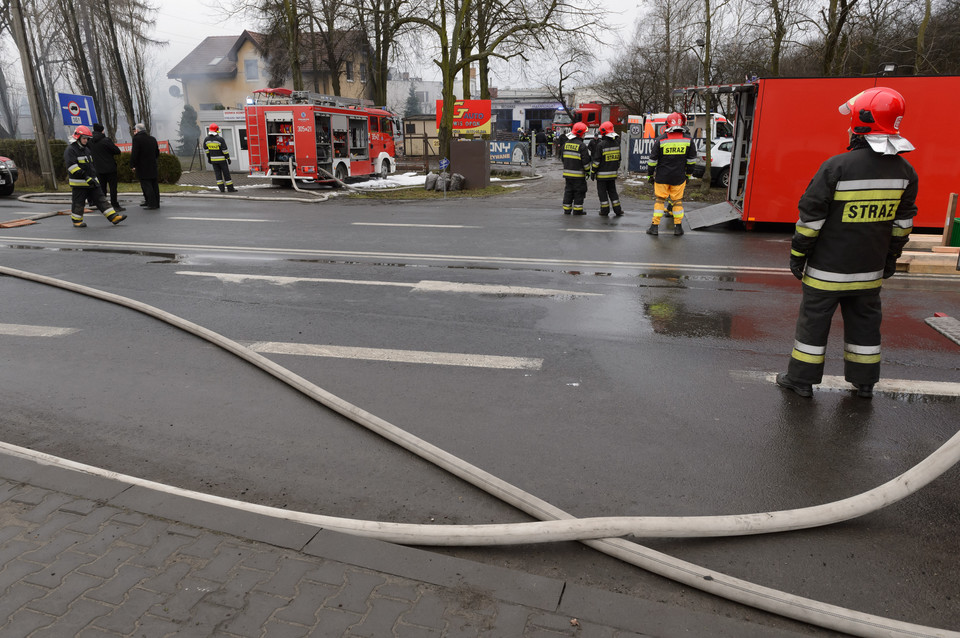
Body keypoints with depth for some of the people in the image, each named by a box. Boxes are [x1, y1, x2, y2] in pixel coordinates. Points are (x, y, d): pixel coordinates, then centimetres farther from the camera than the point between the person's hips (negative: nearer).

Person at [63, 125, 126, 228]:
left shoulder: (86, 149, 17)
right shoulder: (70, 150, -11)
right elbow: (72, 166, -21)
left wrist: (93, 177, 27)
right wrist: (86, 177, -27)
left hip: (91, 181, 7)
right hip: (79, 183, -7)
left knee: (101, 199, 1)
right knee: (78, 203, 3)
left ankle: (114, 217, -5)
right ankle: (77, 221, 16)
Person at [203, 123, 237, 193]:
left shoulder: (206, 139, -2)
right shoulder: (220, 139, -18)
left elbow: (206, 149, 7)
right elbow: (224, 150, -17)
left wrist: (208, 158, 17)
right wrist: (228, 158, -8)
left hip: (213, 160, 5)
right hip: (222, 159, -5)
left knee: (218, 174, 8)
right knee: (226, 173, 1)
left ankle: (221, 188, 4)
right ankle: (230, 188, 3)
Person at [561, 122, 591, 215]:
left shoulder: (566, 143, 8)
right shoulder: (582, 146, -13)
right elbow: (585, 161, -12)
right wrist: (587, 170, 1)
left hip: (567, 173, 6)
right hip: (578, 174, -6)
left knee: (568, 191, 12)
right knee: (579, 192, 3)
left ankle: (566, 210, 14)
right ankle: (577, 210, 6)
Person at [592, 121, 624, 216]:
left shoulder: (601, 144, -15)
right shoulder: (616, 142, 4)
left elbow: (597, 160, -14)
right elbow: (618, 158, 13)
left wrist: (593, 172, -7)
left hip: (602, 173, -6)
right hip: (613, 173, 6)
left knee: (602, 192, 4)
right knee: (612, 191, 14)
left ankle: (605, 210, 6)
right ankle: (617, 210, 13)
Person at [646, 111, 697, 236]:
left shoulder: (660, 140, -8)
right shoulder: (688, 140, -1)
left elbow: (652, 160, -4)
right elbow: (692, 160, 5)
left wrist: (650, 175, 6)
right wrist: (688, 174, 17)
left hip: (662, 177, -1)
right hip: (679, 177, 2)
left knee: (659, 199, 7)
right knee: (678, 200, 11)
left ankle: (655, 226, 5)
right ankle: (678, 227, 14)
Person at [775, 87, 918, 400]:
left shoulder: (837, 166, -18)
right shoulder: (905, 171, 0)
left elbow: (811, 216, -14)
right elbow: (903, 221, 9)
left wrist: (798, 253, -4)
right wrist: (891, 257, 20)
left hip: (828, 268, -5)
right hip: (870, 269, 5)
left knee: (814, 319, 6)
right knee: (864, 321, 17)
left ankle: (802, 379, 15)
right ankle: (864, 382, 28)